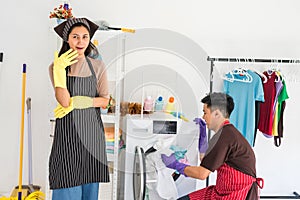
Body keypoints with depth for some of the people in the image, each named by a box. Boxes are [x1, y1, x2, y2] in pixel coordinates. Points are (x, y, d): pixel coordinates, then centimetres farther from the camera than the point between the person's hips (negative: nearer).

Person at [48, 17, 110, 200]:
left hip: (92, 130, 2)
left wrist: (76, 102, -11)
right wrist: (59, 69, -18)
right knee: (67, 185, -1)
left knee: (90, 185, 8)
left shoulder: (98, 66, 5)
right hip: (67, 131, -2)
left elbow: (105, 101, -1)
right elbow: (64, 101, -13)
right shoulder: (56, 66, 1)